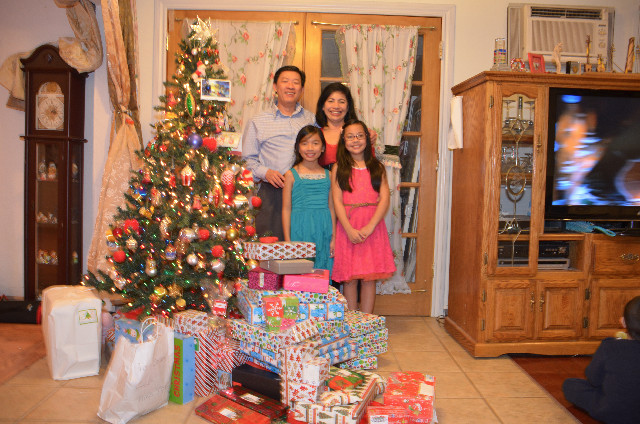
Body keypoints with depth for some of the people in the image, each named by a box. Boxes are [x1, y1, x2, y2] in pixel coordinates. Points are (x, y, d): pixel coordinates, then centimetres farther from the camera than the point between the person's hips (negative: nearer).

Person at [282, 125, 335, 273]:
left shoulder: (328, 175, 9)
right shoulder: (291, 174, 1)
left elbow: (331, 208, 10)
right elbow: (286, 209, 1)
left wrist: (333, 237, 5)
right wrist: (287, 240, -3)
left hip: (323, 230, 3)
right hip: (300, 229, -2)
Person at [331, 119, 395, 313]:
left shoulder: (377, 167, 9)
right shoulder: (339, 168, 6)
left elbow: (384, 199, -1)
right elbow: (337, 201, -2)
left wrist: (370, 227, -14)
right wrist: (349, 229, -15)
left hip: (372, 227, 1)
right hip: (347, 227, -1)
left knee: (370, 277, 4)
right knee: (349, 277, 3)